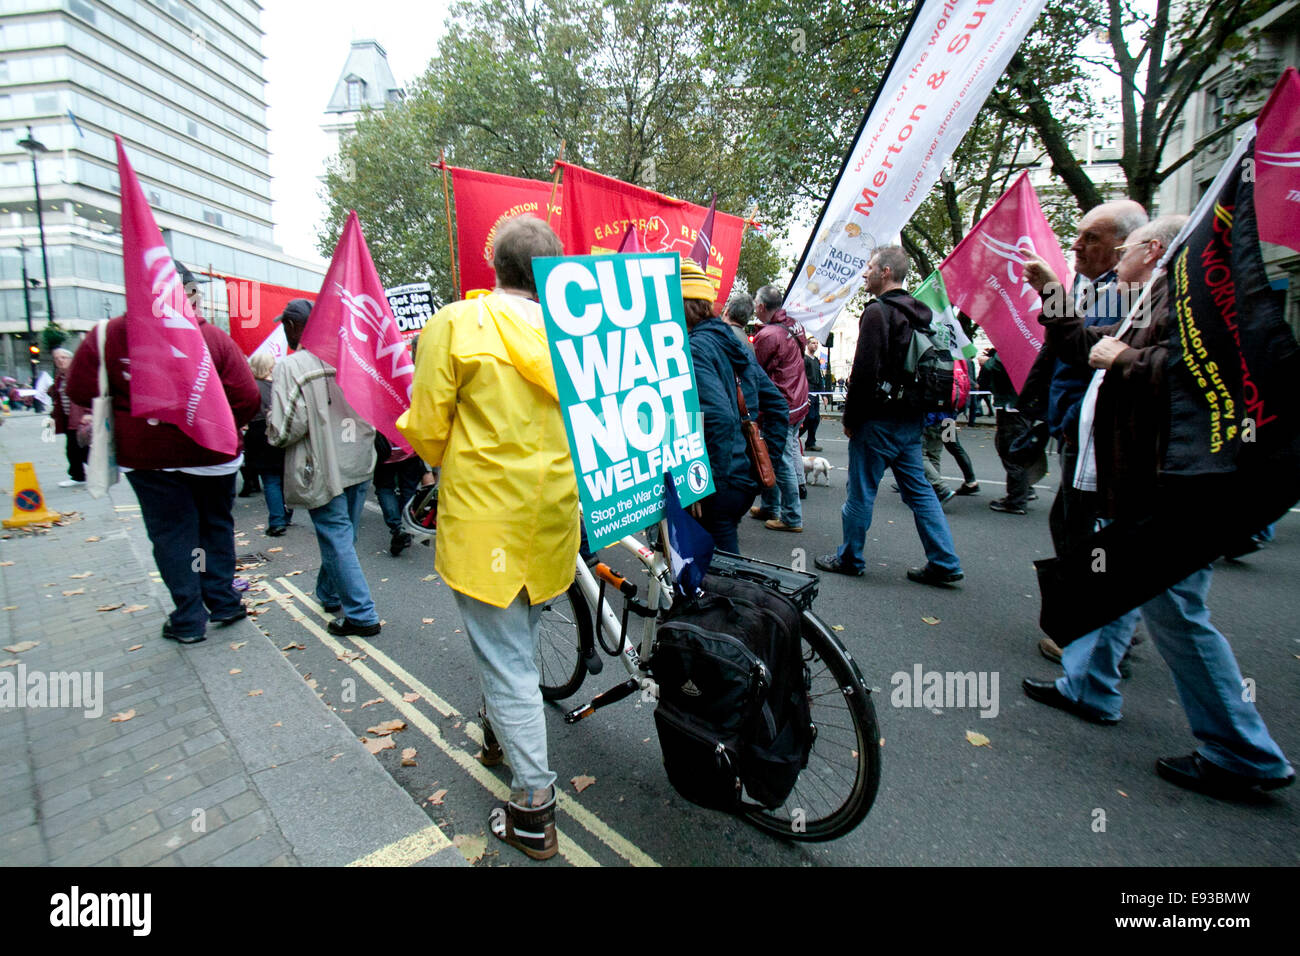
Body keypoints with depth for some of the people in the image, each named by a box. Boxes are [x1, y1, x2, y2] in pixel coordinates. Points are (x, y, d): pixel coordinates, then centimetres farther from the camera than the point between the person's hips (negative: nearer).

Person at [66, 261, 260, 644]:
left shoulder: (110, 335, -8)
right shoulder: (215, 338, -11)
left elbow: (81, 391, -1)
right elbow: (247, 398, -15)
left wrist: (133, 413, 14)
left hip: (148, 457, 0)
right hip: (211, 454, 0)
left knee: (171, 534, 10)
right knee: (216, 526, 18)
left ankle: (189, 620, 16)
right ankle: (223, 602, 25)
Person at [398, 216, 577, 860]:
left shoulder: (456, 323, -10)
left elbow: (426, 429, -8)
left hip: (486, 520, -5)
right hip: (554, 517, 5)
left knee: (507, 663, 6)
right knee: (518, 642, 26)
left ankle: (533, 812, 17)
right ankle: (499, 734, 50)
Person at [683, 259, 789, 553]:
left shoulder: (694, 349, -15)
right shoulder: (736, 344, 13)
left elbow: (719, 417, -28)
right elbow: (778, 404, 16)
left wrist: (713, 481, -20)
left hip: (722, 484, -9)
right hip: (749, 477, 9)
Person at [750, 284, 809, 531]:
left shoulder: (768, 335, -19)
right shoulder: (793, 325, 6)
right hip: (798, 400, 10)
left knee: (781, 461, -1)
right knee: (787, 454, 17)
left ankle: (792, 518, 7)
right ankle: (770, 508, 30)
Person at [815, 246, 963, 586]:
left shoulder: (878, 312, -13)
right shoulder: (919, 313, 15)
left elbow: (864, 371, -19)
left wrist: (850, 418, -11)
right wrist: (915, 411, 20)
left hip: (879, 419, -9)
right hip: (911, 418, 9)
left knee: (861, 491, 3)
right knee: (919, 488, 12)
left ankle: (849, 559, 15)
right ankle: (944, 563, 14)